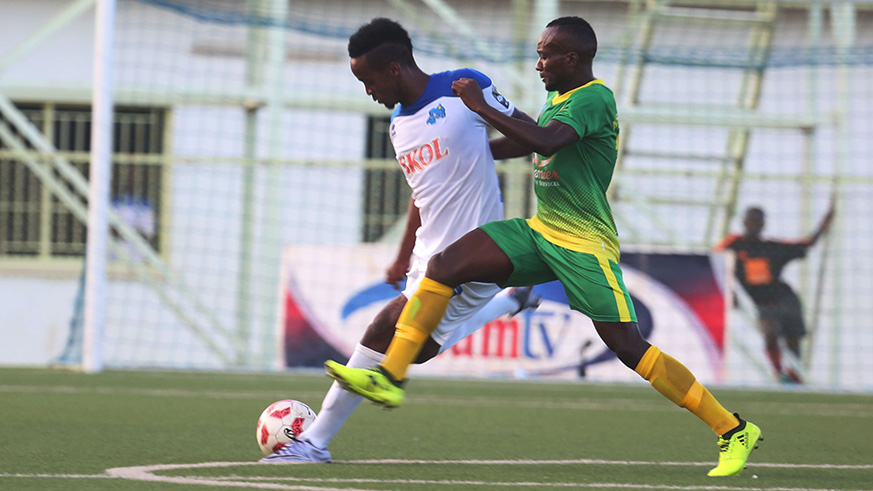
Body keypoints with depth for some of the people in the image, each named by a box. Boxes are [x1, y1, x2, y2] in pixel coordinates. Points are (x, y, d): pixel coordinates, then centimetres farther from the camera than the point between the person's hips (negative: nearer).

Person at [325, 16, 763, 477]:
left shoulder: (594, 98, -16)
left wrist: (480, 106, -25)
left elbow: (544, 142, -32)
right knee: (444, 265, -8)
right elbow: (530, 144, 31)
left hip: (584, 245, -8)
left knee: (629, 348, -12)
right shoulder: (557, 97, 13)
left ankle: (734, 431, -2)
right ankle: (390, 377, -8)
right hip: (539, 231, 8)